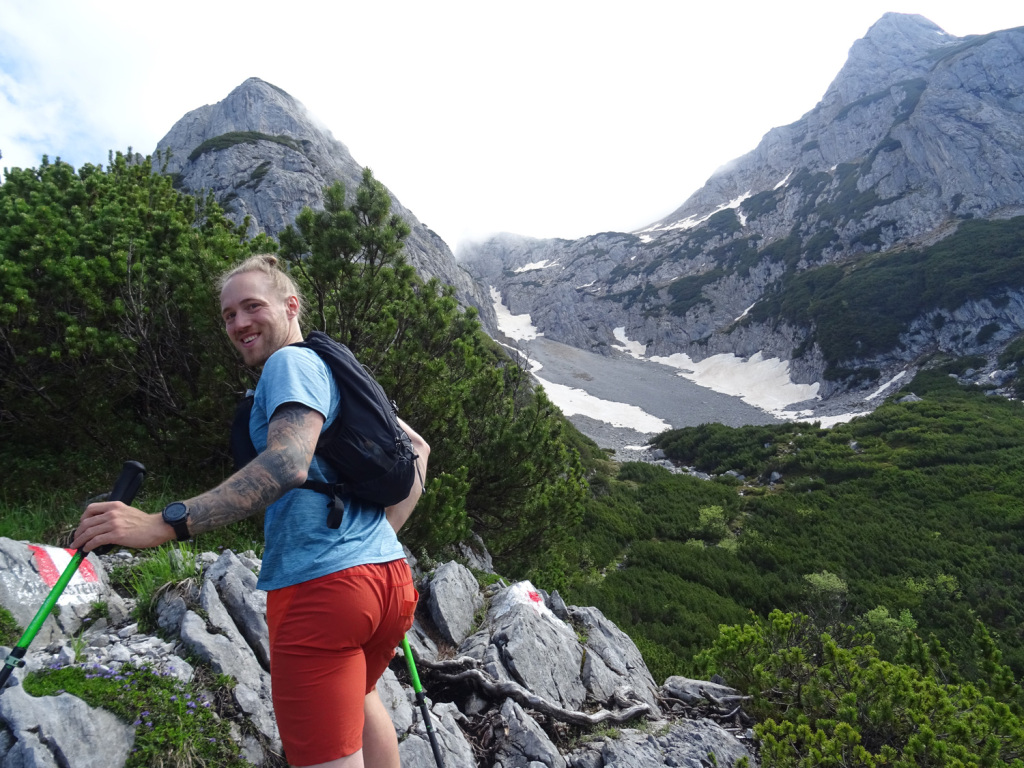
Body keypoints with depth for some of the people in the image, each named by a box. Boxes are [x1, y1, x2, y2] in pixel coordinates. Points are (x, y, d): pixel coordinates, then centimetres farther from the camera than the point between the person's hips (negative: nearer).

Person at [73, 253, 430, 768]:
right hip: (389, 574, 10)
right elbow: (416, 448, 24)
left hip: (321, 584, -9)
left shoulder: (292, 362, -6)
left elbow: (288, 464, -23)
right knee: (359, 693, 33)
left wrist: (163, 524, -28)